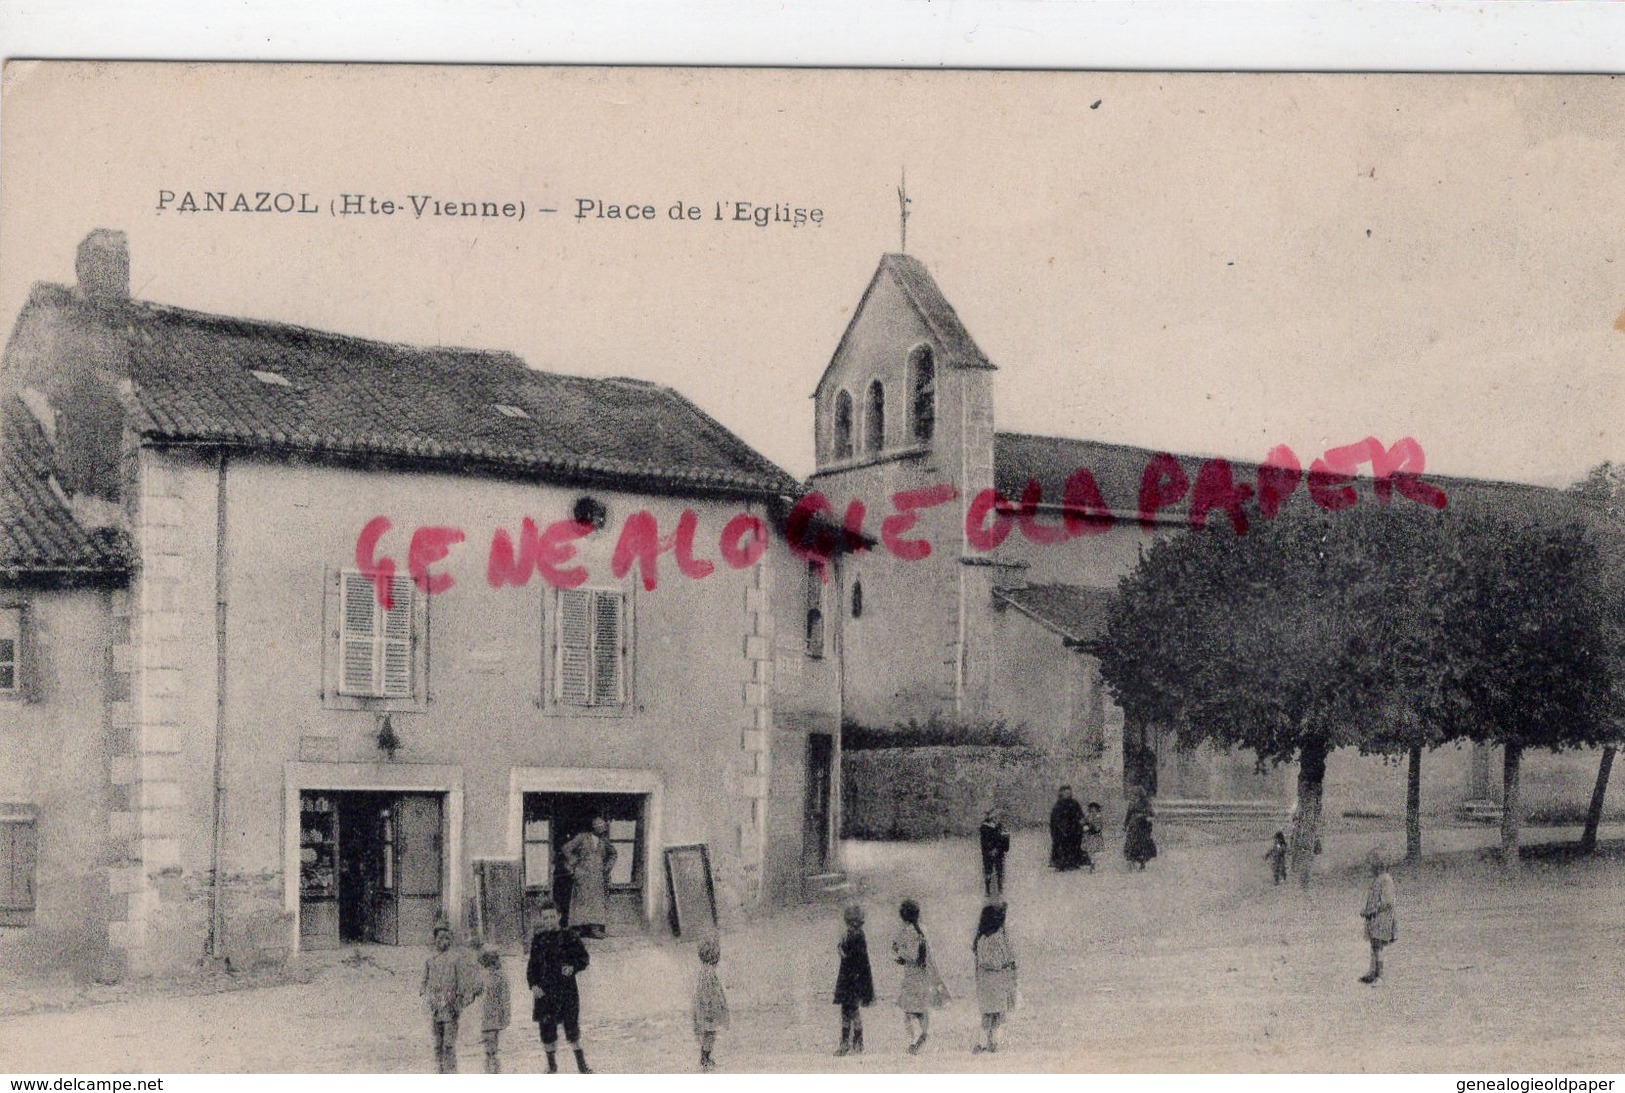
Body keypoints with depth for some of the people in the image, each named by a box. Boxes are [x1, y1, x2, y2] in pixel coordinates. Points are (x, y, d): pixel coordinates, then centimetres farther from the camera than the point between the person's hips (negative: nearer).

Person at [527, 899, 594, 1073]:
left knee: (571, 1026, -1)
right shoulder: (538, 940, 7)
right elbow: (532, 965, 12)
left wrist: (573, 967, -17)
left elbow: (583, 958, 2)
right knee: (547, 1028, 4)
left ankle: (581, 1063, 12)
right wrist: (533, 984, -3)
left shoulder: (569, 936, 0)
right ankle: (551, 1064, 20)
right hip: (544, 991, 2)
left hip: (567, 990, -2)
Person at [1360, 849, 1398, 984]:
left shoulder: (1386, 880, -14)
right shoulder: (1376, 880, 15)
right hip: (1373, 920, 9)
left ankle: (1378, 975, -6)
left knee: (1378, 947, -8)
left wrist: (1371, 911, -18)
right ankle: (1373, 972, 15)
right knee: (1373, 947, 11)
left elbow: (1387, 902, -20)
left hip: (1381, 919, -9)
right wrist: (1366, 911, 13)